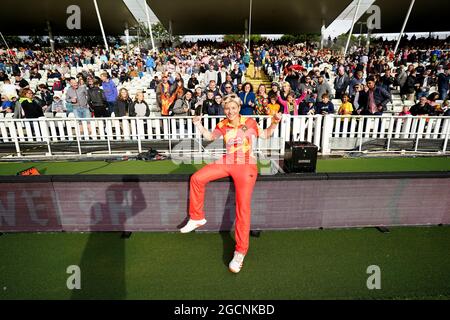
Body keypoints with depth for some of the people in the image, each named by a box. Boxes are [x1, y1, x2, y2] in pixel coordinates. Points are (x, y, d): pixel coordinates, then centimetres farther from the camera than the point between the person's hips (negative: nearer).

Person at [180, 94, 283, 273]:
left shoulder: (249, 122, 1)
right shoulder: (223, 125, 9)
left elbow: (265, 135, 14)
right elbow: (210, 137, 25)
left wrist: (274, 123, -4)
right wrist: (199, 125, 10)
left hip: (246, 165, -4)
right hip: (227, 162, 5)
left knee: (243, 207, -15)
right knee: (196, 178, -9)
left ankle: (240, 252, -4)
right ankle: (197, 218, 9)